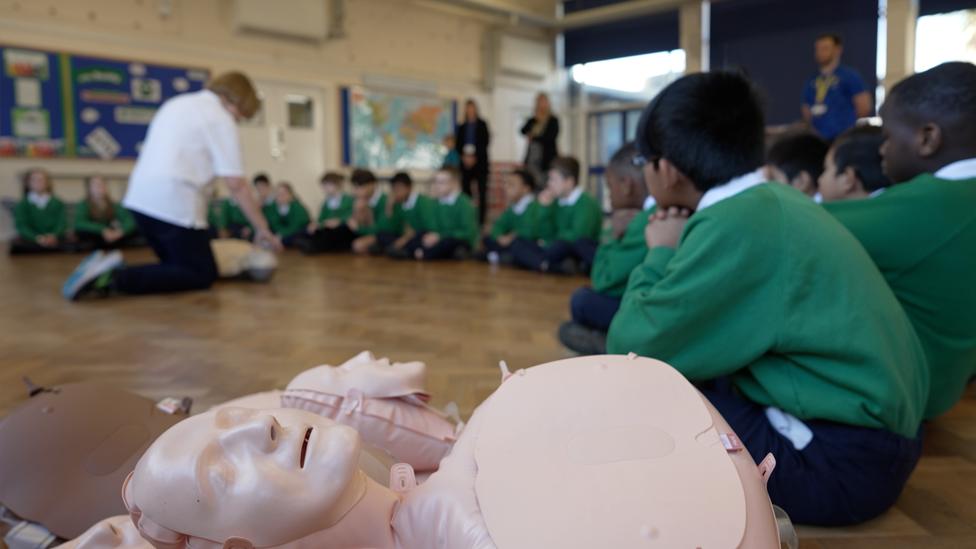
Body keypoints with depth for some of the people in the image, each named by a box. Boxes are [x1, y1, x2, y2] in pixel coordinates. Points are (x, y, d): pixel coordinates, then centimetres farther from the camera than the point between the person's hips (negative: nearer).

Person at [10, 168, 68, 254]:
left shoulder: (58, 204, 14)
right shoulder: (22, 205, 12)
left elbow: (62, 224, 3)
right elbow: (21, 226, -2)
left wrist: (54, 236, -19)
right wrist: (37, 238, -21)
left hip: (54, 240, 0)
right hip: (30, 241, 0)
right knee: (16, 245, -30)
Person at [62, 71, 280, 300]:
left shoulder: (178, 102, 22)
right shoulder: (221, 118, -4)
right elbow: (235, 183, -9)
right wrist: (262, 229, -4)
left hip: (140, 197, 9)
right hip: (172, 201, -9)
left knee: (179, 264, 20)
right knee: (203, 274, -1)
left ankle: (108, 269, 0)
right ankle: (117, 278, -15)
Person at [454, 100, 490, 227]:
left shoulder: (482, 125, 2)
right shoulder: (462, 126, 12)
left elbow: (485, 142, -4)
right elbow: (457, 144, 10)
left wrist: (474, 157, -11)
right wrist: (464, 156, -7)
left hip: (480, 162, -3)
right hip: (465, 162, 3)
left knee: (482, 191, -4)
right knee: (465, 189, -5)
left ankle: (481, 219, -2)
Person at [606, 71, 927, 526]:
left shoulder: (736, 224, -21)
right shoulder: (774, 200, 6)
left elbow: (630, 349, -19)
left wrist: (660, 257, -5)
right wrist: (673, 255, 4)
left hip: (839, 461, -9)